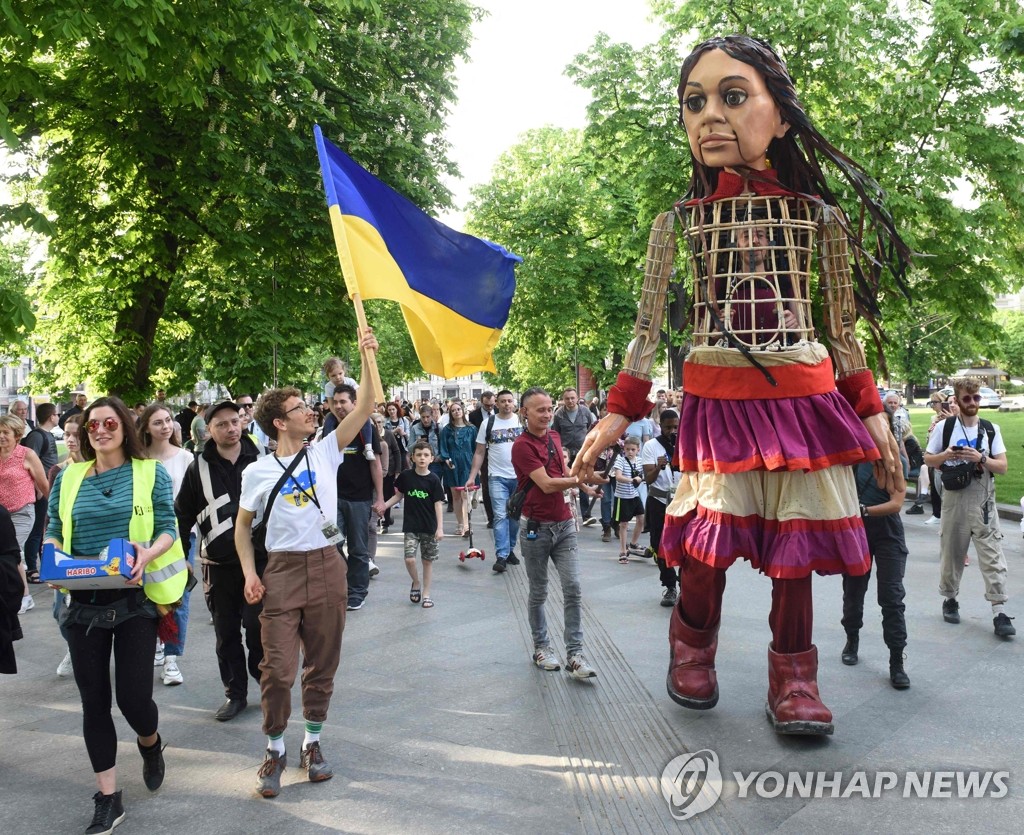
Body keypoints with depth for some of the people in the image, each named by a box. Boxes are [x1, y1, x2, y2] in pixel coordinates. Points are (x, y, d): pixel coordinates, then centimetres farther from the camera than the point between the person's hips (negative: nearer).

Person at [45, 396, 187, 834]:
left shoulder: (150, 473, 1)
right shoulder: (69, 478, 8)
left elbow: (168, 530, -3)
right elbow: (53, 532, 8)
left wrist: (147, 555, -24)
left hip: (135, 600, -3)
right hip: (84, 603, 3)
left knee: (133, 695, -2)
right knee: (93, 699, 6)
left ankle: (150, 743, 35)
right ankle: (107, 799, 19)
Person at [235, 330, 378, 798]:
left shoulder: (325, 453, 5)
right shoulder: (257, 472, 1)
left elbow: (365, 407, -2)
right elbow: (242, 526, 9)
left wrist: (366, 357, -9)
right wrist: (250, 572, -4)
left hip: (327, 568, 2)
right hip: (282, 571, -2)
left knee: (322, 665, 10)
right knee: (278, 668, -3)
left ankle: (312, 744, 27)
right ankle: (275, 751, 16)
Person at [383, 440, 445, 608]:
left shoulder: (433, 480, -7)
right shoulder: (405, 476, -3)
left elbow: (438, 504, -6)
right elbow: (399, 495, 10)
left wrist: (440, 528, -12)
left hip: (429, 527, 0)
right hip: (411, 526, 1)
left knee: (427, 560, 8)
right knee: (409, 559, -11)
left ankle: (426, 593, 22)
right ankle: (416, 583, 18)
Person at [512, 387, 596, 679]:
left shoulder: (554, 437, 9)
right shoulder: (522, 445, -14)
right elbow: (546, 484, -19)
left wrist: (577, 481, 5)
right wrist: (581, 479, -18)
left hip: (564, 523, 5)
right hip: (537, 527, -5)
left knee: (573, 587, -2)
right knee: (538, 592, 9)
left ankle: (575, 654, 1)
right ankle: (541, 647, 26)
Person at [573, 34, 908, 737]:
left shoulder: (820, 217, 6)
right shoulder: (678, 222, 4)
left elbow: (843, 329, 11)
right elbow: (648, 328, 6)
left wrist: (871, 412, 7)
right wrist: (617, 415, 2)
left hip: (804, 402, 1)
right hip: (716, 403, 0)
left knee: (794, 544, 2)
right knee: (710, 545, -3)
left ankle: (793, 679, 20)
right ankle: (692, 648, 26)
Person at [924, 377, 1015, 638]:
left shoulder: (991, 429, 5)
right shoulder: (944, 427, 2)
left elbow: (1003, 466, 2)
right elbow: (928, 459, 8)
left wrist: (981, 459, -15)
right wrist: (946, 455, -12)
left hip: (983, 501, 0)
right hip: (954, 498, 0)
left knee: (992, 555, -6)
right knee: (951, 552, 9)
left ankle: (999, 611, -6)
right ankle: (949, 599, 27)